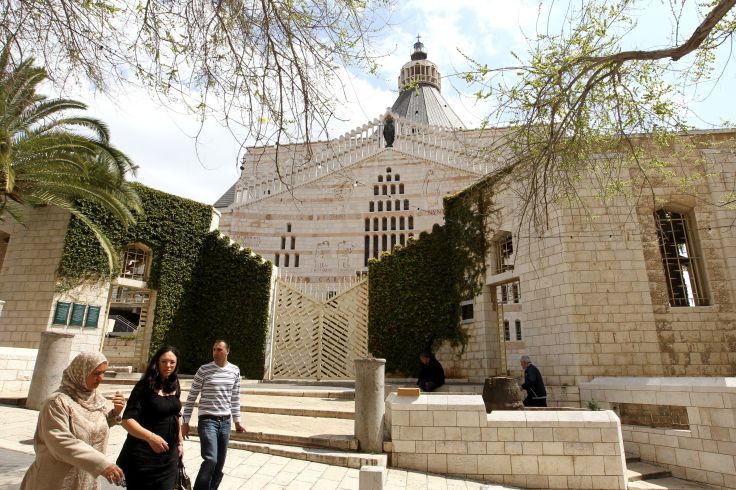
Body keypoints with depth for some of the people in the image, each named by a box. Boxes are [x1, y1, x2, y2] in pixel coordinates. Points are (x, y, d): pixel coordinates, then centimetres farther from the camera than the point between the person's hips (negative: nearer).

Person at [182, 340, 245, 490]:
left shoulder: (235, 370, 4)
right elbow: (192, 397, -1)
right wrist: (186, 422, -1)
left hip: (225, 422, 4)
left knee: (220, 463, 9)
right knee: (210, 460, -15)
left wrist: (237, 421, 14)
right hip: (207, 420, -4)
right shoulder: (204, 370, -7)